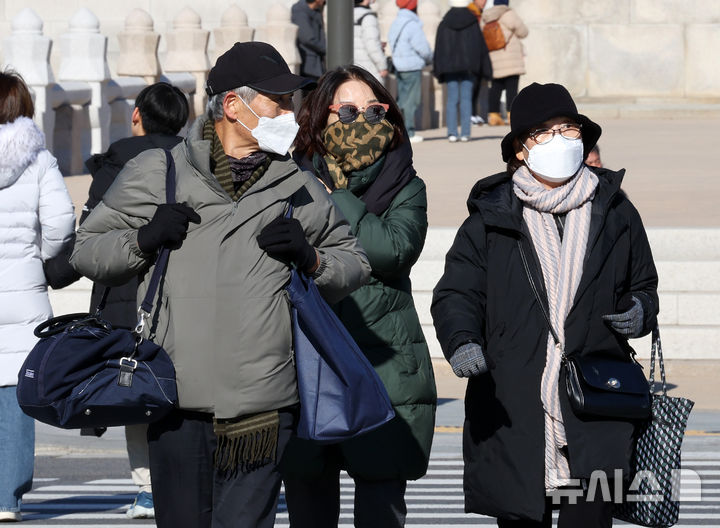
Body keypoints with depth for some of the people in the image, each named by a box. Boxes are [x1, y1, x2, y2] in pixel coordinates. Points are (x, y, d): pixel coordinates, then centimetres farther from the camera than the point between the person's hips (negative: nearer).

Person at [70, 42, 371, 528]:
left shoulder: (299, 189, 13)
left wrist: (312, 260, 1)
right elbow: (87, 251, 11)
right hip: (177, 406, 0)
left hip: (261, 410, 0)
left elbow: (355, 263, 23)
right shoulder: (156, 174, 8)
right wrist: (142, 240, -8)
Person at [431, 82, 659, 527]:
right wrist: (462, 341, -19)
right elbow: (456, 294, 3)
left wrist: (641, 311, 0)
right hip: (512, 410, 0)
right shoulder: (492, 217, 7)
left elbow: (644, 285, 24)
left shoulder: (614, 211, 12)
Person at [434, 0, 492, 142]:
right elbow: (481, 47, 0)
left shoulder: (444, 25, 1)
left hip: (450, 67, 1)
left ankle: (452, 133, -6)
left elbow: (439, 50, 1)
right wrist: (486, 69, 5)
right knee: (466, 99, 1)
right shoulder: (473, 23, -1)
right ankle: (465, 133, -4)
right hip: (468, 66, -1)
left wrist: (438, 70, 5)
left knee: (451, 99, 4)